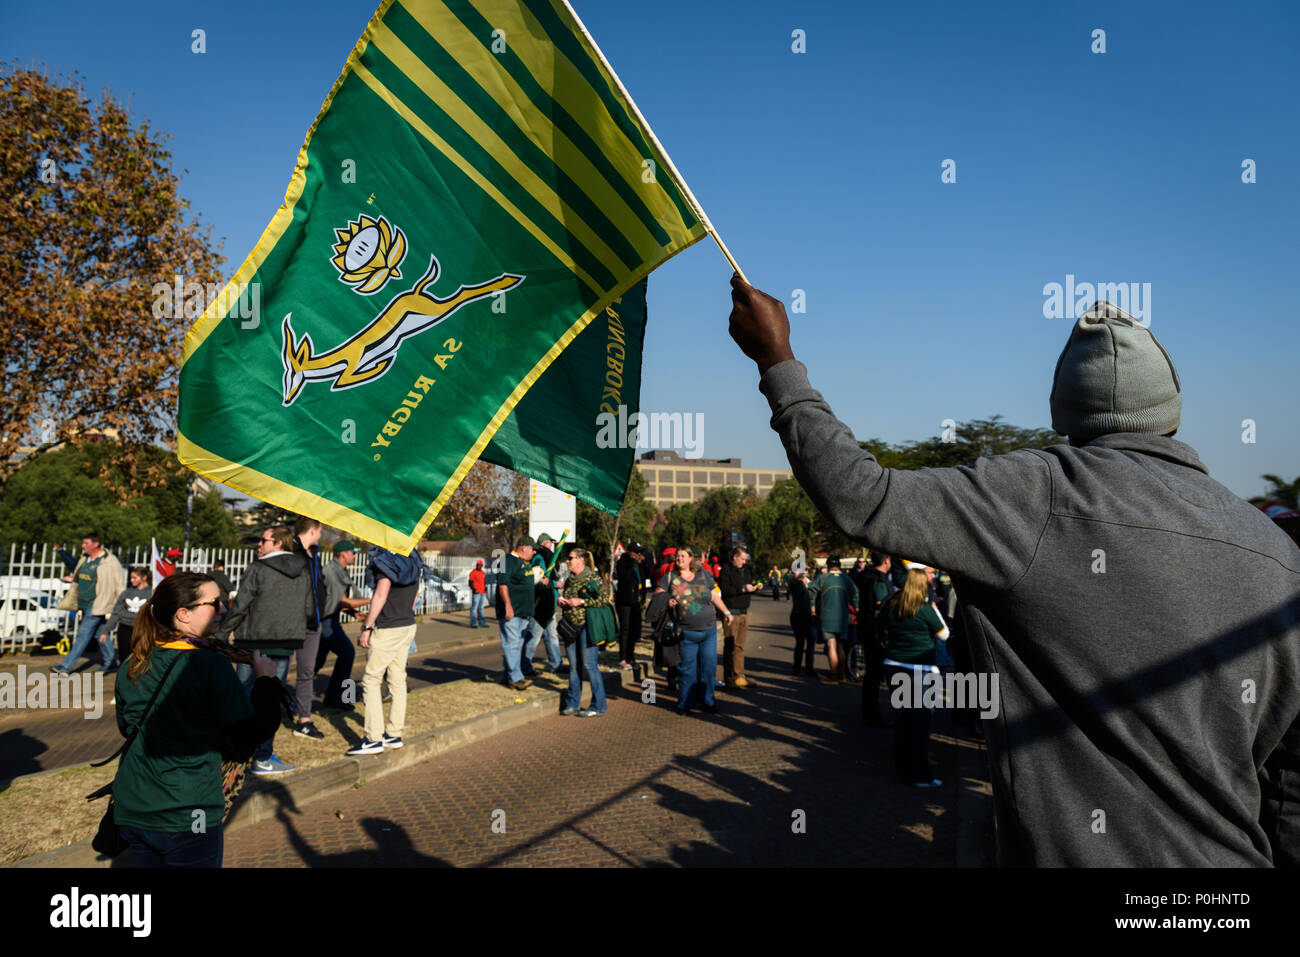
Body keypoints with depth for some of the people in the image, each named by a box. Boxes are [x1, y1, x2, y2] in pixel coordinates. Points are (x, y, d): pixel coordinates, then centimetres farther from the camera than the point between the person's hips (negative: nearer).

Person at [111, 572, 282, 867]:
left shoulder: (131, 668, 2)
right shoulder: (211, 665, -19)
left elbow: (126, 728, 17)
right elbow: (248, 737, -15)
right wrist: (266, 680, -5)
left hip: (131, 813, 6)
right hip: (188, 817, -6)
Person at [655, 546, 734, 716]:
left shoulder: (703, 575, 8)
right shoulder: (670, 577, 3)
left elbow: (714, 596, 18)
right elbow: (657, 594, -1)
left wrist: (726, 612, 18)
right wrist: (666, 600, -21)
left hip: (709, 631, 3)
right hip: (687, 634, -2)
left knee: (709, 667, 6)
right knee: (687, 669, 0)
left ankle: (706, 702, 21)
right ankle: (684, 704, 15)